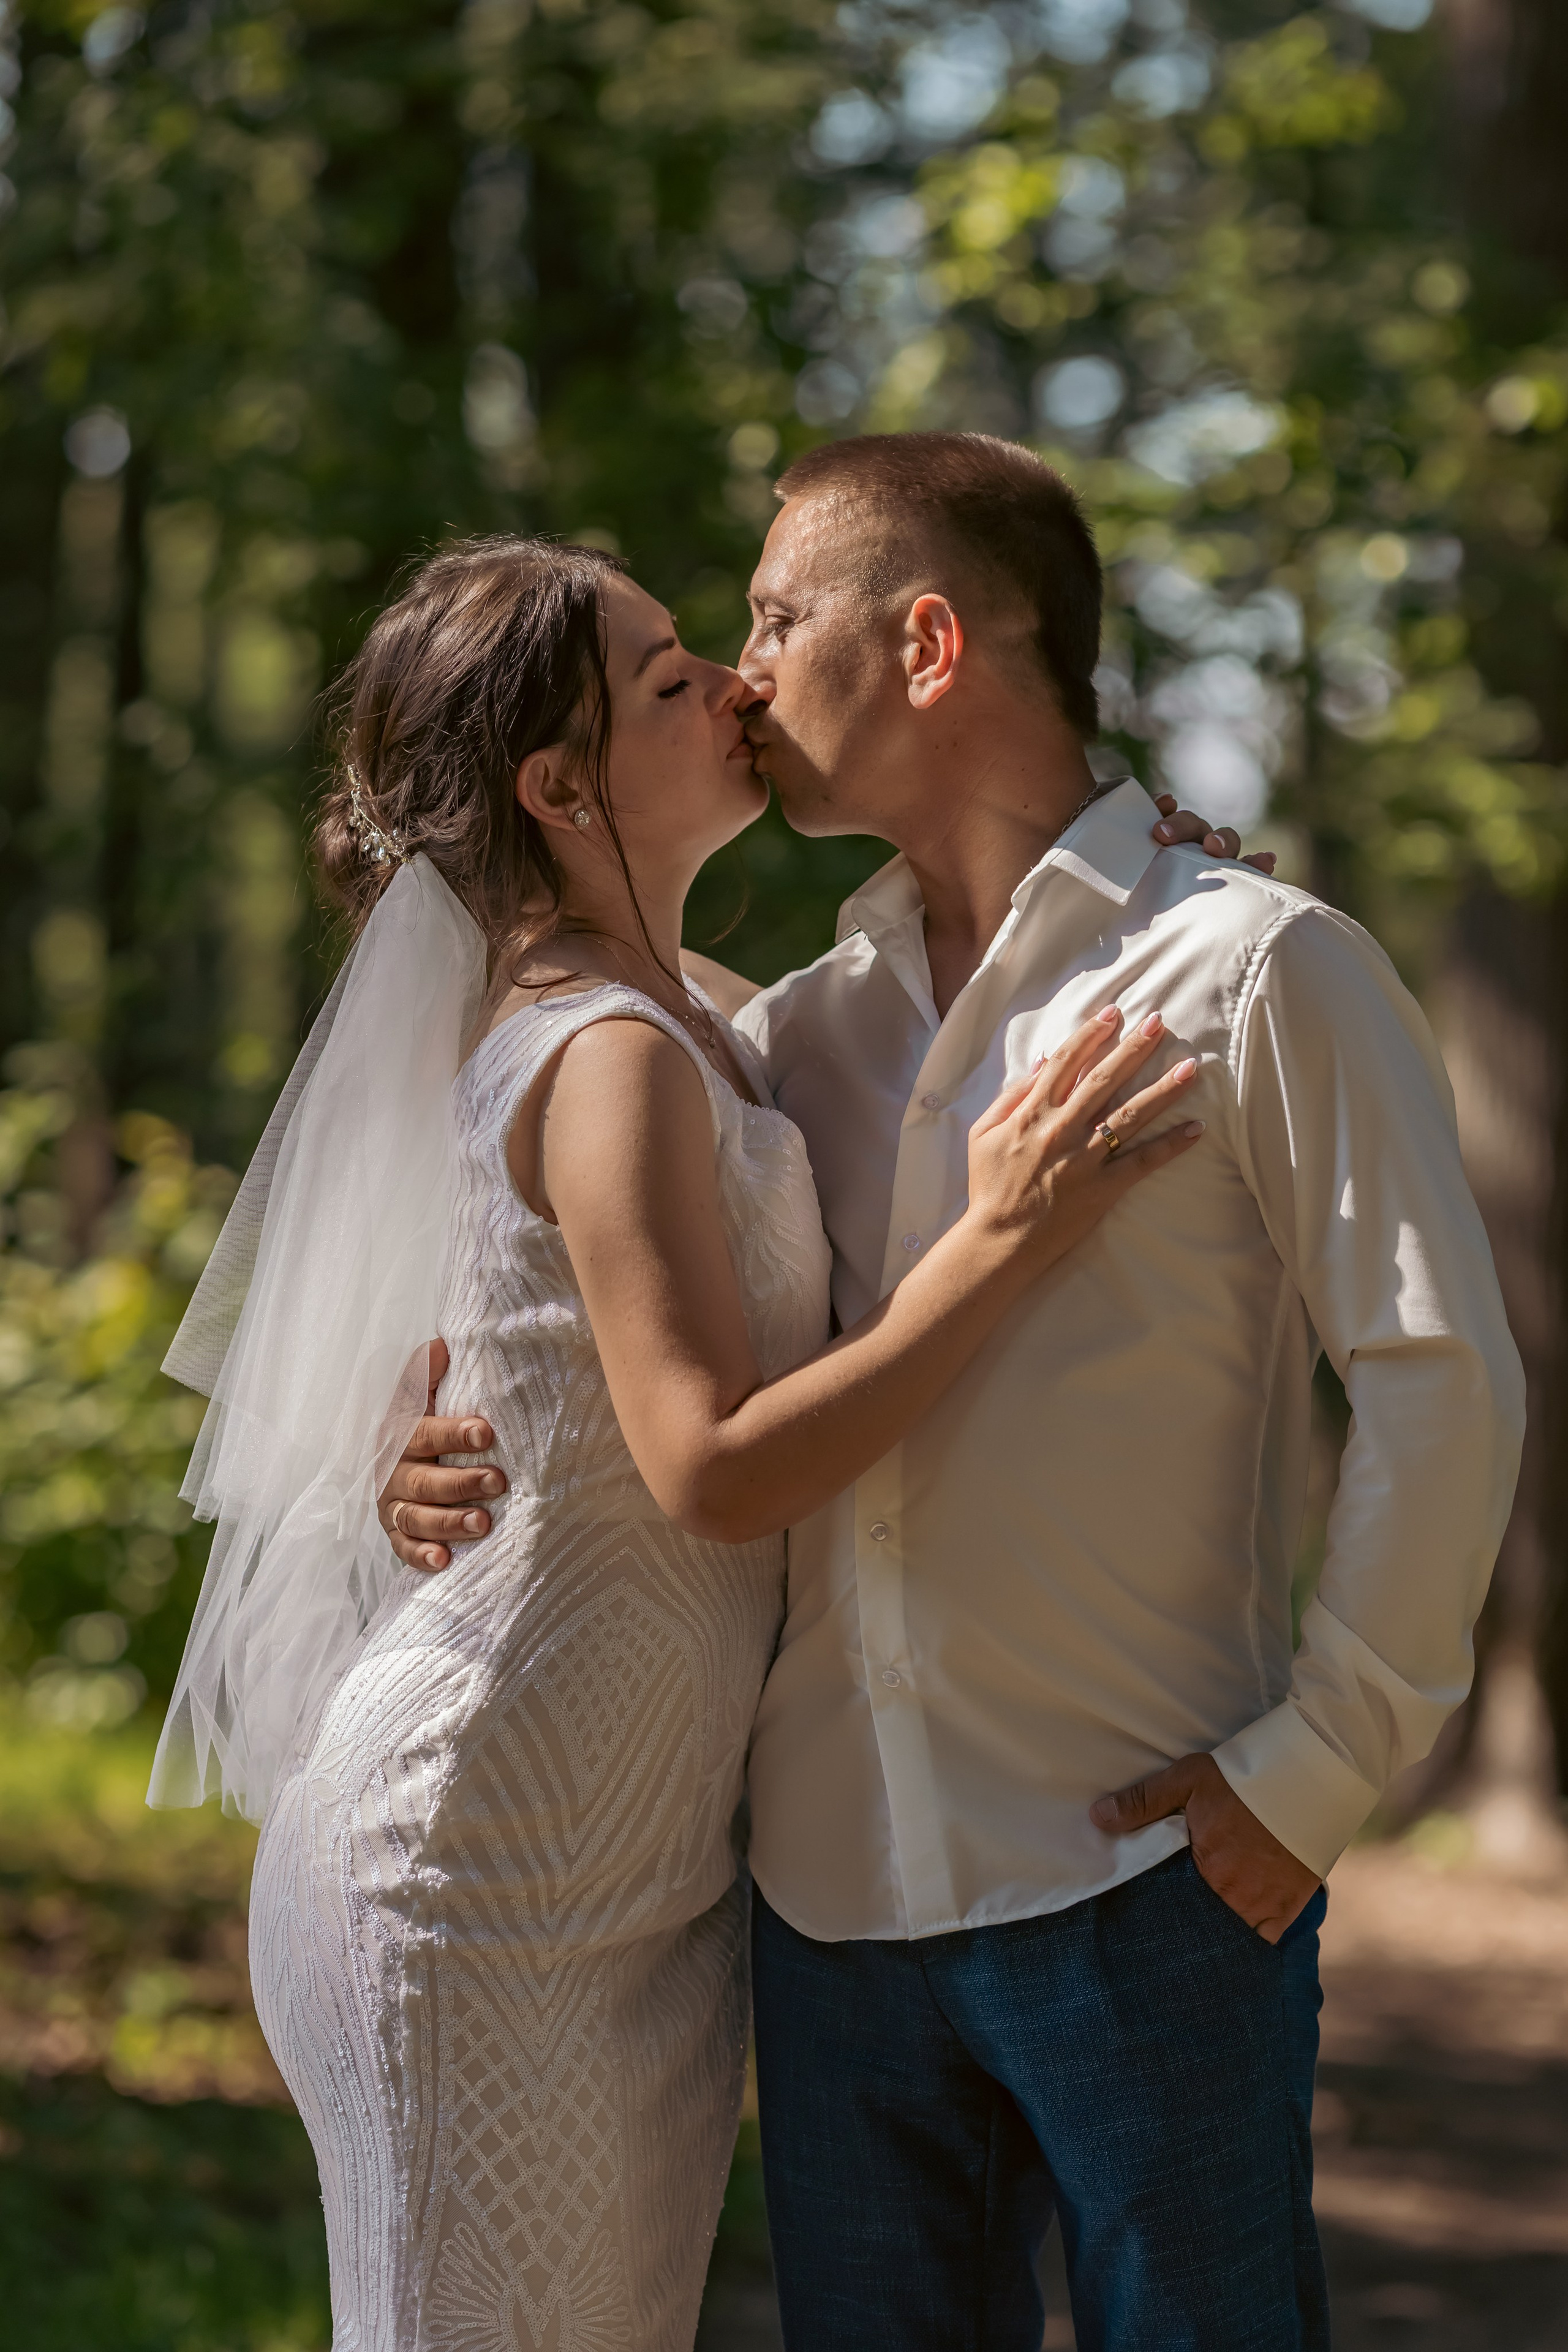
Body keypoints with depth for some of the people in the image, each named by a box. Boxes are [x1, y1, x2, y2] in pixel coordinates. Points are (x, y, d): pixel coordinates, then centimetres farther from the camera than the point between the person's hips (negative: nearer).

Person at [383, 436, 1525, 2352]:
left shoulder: (1251, 970, -4)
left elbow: (1442, 1382, -8)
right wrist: (448, 1440, 2)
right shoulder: (808, 1025, 14)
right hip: (835, 1886, 6)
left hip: (1140, 1884, -6)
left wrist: (1314, 1764, -11)